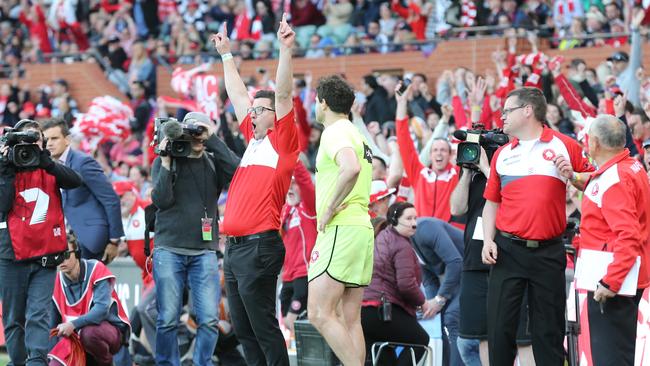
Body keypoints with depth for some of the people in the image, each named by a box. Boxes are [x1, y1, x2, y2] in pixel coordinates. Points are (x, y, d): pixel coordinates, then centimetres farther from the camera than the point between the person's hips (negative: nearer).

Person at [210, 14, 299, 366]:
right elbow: (237, 95, 26)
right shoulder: (254, 140, 17)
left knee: (263, 327, -7)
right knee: (243, 330, 10)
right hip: (235, 246, 8)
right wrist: (227, 55, 31)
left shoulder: (283, 142, -3)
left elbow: (283, 95, -13)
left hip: (259, 245, -8)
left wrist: (286, 49, -19)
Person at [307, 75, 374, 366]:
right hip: (362, 228, 10)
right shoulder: (356, 135, 22)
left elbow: (351, 169, -29)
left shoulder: (336, 132, -9)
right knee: (350, 319, 6)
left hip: (341, 231, -10)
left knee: (319, 313, -13)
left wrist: (329, 210, -19)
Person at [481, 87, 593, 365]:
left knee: (549, 330, 3)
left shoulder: (564, 146, 2)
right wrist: (488, 240, 2)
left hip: (548, 252, -2)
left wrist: (572, 177, -12)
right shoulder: (502, 154, 11)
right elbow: (492, 202, 14)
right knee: (499, 327, 0)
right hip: (507, 249, 2)